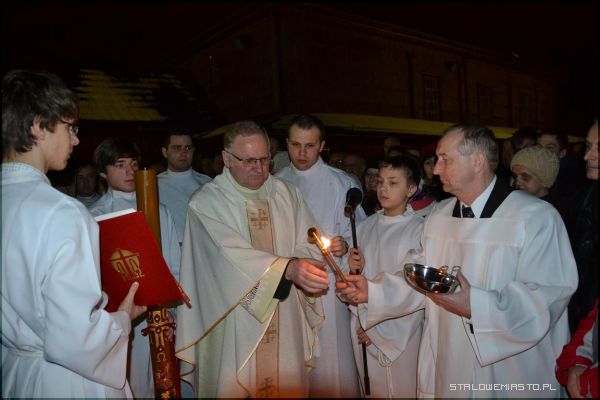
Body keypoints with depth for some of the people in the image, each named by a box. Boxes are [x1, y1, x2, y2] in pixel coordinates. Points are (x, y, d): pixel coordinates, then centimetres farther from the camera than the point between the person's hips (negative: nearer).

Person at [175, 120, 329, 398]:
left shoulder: (287, 193, 4)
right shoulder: (206, 202, -9)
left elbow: (307, 245, 2)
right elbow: (233, 254, -22)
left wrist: (302, 266, -20)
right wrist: (287, 268, -33)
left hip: (285, 322, 4)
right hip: (234, 326, -3)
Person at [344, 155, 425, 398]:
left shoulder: (419, 230, -12)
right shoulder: (366, 226, 3)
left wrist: (379, 329, -8)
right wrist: (353, 268, -13)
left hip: (400, 331, -4)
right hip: (363, 329, 4)